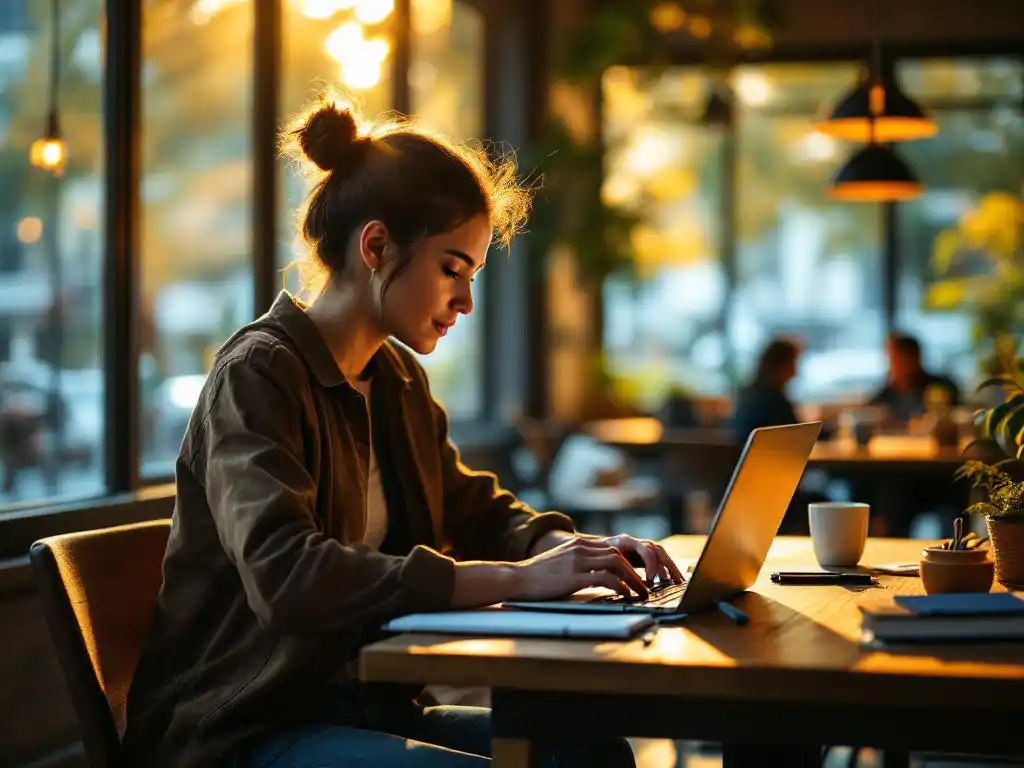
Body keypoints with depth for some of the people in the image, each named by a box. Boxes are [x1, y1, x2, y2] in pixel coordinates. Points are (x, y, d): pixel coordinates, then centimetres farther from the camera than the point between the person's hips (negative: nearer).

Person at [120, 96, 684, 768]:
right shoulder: (256, 375, -16)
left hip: (366, 706, 8)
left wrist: (576, 550, -1)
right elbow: (285, 575, -30)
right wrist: (518, 578, -31)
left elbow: (474, 510, 23)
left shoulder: (398, 381, 12)